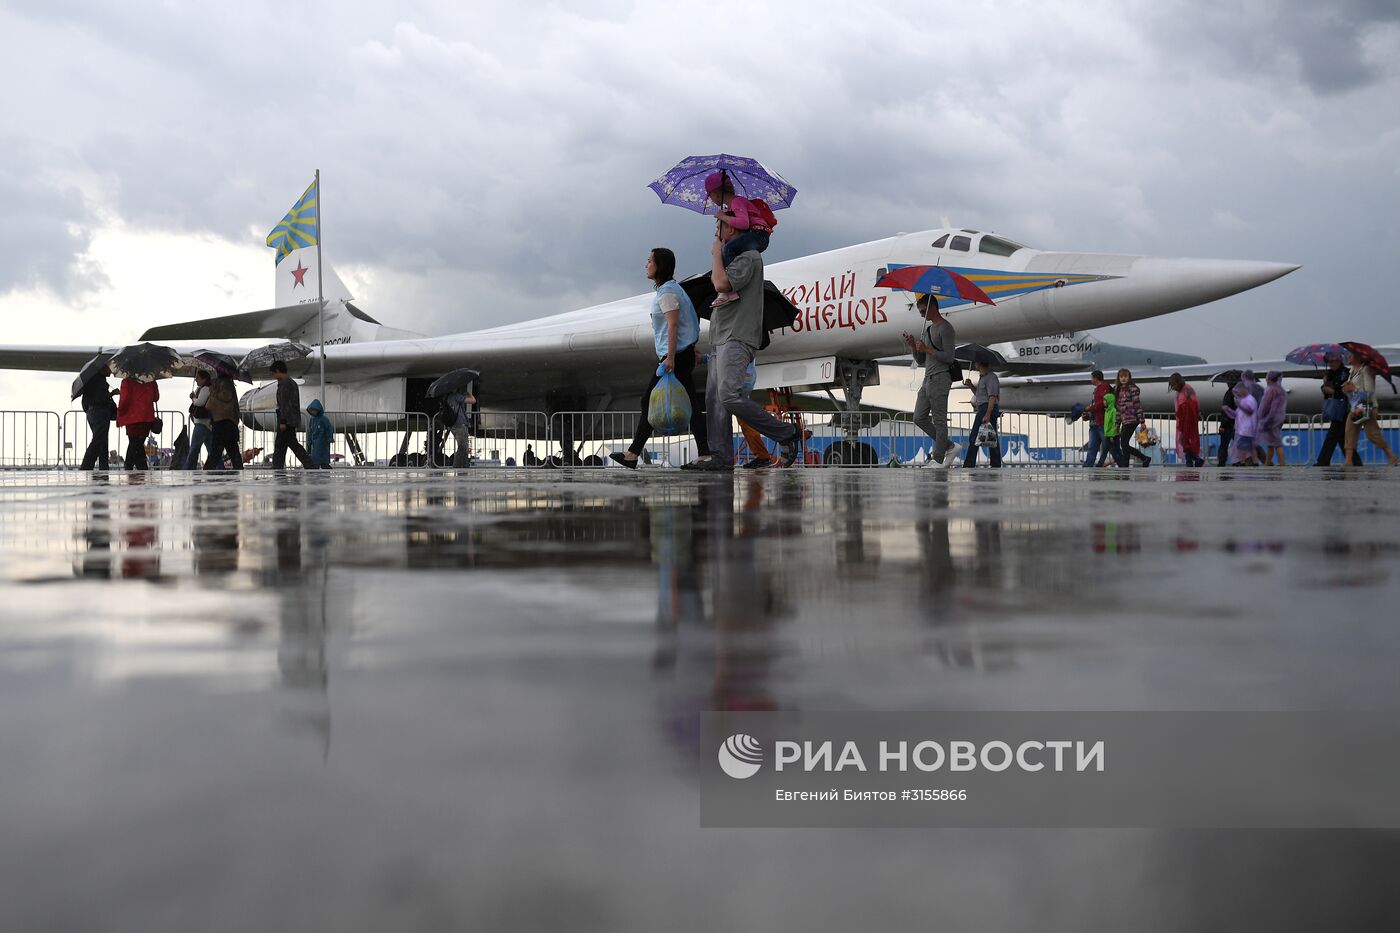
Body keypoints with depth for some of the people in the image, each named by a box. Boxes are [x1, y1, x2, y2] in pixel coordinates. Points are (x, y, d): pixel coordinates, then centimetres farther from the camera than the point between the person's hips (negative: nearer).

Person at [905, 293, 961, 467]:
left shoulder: (946, 329, -8)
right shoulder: (926, 329, 20)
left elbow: (949, 357, -16)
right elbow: (920, 360, 21)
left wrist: (927, 349, -15)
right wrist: (913, 346, 3)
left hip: (940, 379, -10)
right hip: (928, 379, 10)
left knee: (939, 420, -6)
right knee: (919, 418, 7)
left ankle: (938, 460, -3)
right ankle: (950, 447, 14)